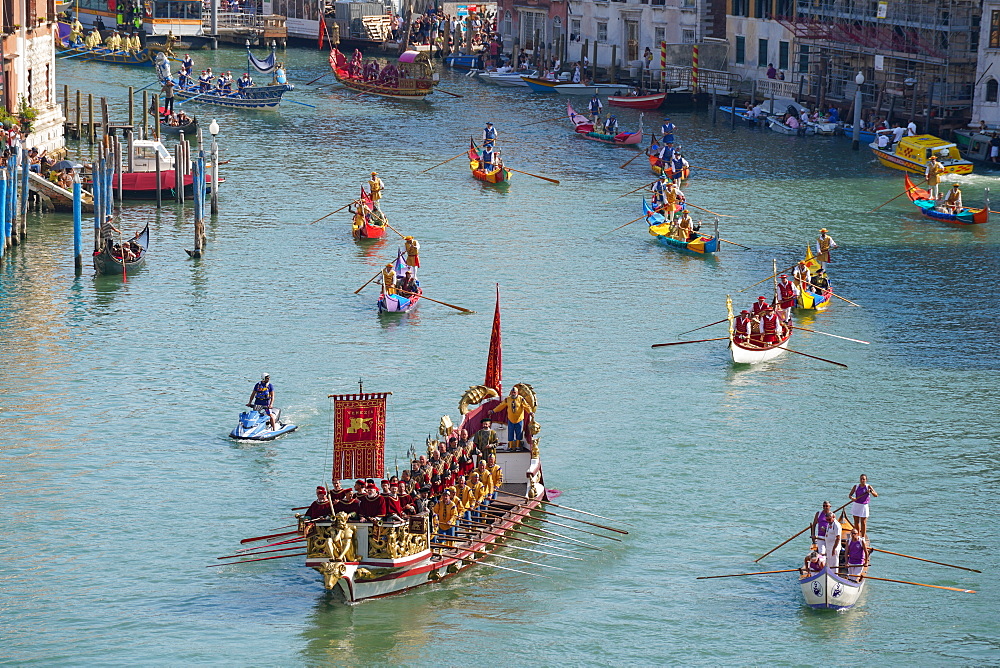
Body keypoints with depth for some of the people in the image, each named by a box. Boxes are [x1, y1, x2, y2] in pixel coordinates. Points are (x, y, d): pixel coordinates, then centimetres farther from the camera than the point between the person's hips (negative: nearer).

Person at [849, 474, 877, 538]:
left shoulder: (868, 487, -5)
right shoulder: (856, 487, 3)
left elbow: (876, 495, -11)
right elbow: (850, 495, 4)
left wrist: (871, 492, -31)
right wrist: (852, 498, -19)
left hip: (864, 506, -3)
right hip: (856, 506, 3)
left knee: (863, 522, 1)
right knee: (856, 521, 9)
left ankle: (863, 537, 8)